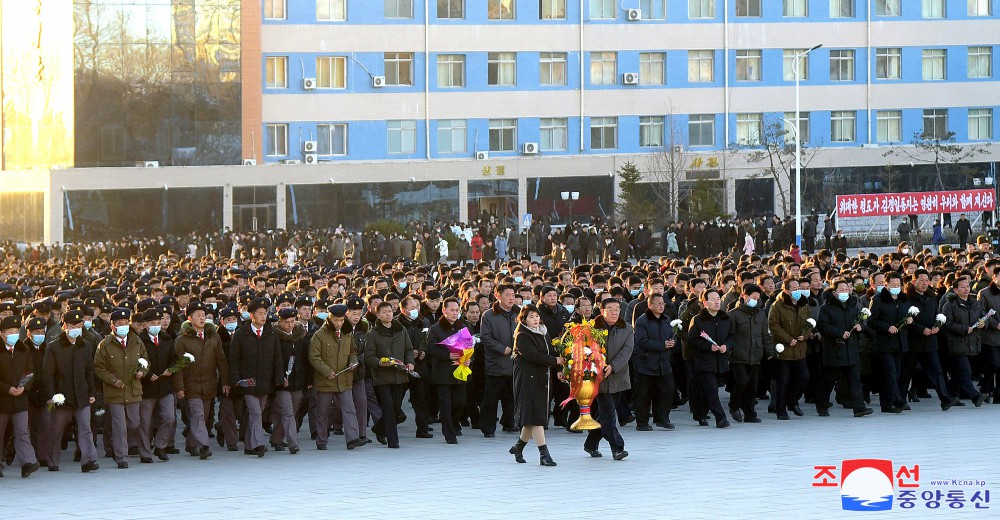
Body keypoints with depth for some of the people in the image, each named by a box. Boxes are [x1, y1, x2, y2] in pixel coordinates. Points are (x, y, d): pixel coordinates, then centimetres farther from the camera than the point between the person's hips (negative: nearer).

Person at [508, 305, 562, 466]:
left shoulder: (543, 333, 16)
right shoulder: (522, 336, -8)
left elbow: (551, 353, 15)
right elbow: (533, 356, -19)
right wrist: (555, 361, -16)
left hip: (542, 379, 8)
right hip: (527, 378, -8)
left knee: (536, 416, 9)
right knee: (535, 416, -12)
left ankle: (518, 447, 26)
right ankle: (544, 453, -16)